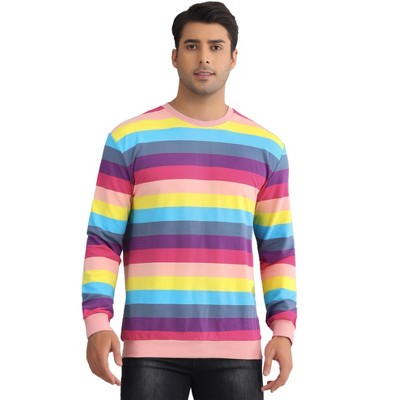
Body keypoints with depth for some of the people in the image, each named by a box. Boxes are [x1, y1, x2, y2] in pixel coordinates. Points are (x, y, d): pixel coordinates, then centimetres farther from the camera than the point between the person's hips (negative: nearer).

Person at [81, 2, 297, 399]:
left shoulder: (266, 148, 10)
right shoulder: (129, 140, 4)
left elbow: (278, 248, 12)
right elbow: (103, 239, 3)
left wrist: (283, 330, 3)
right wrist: (97, 323, -7)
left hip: (237, 349, 2)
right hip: (150, 347, -1)